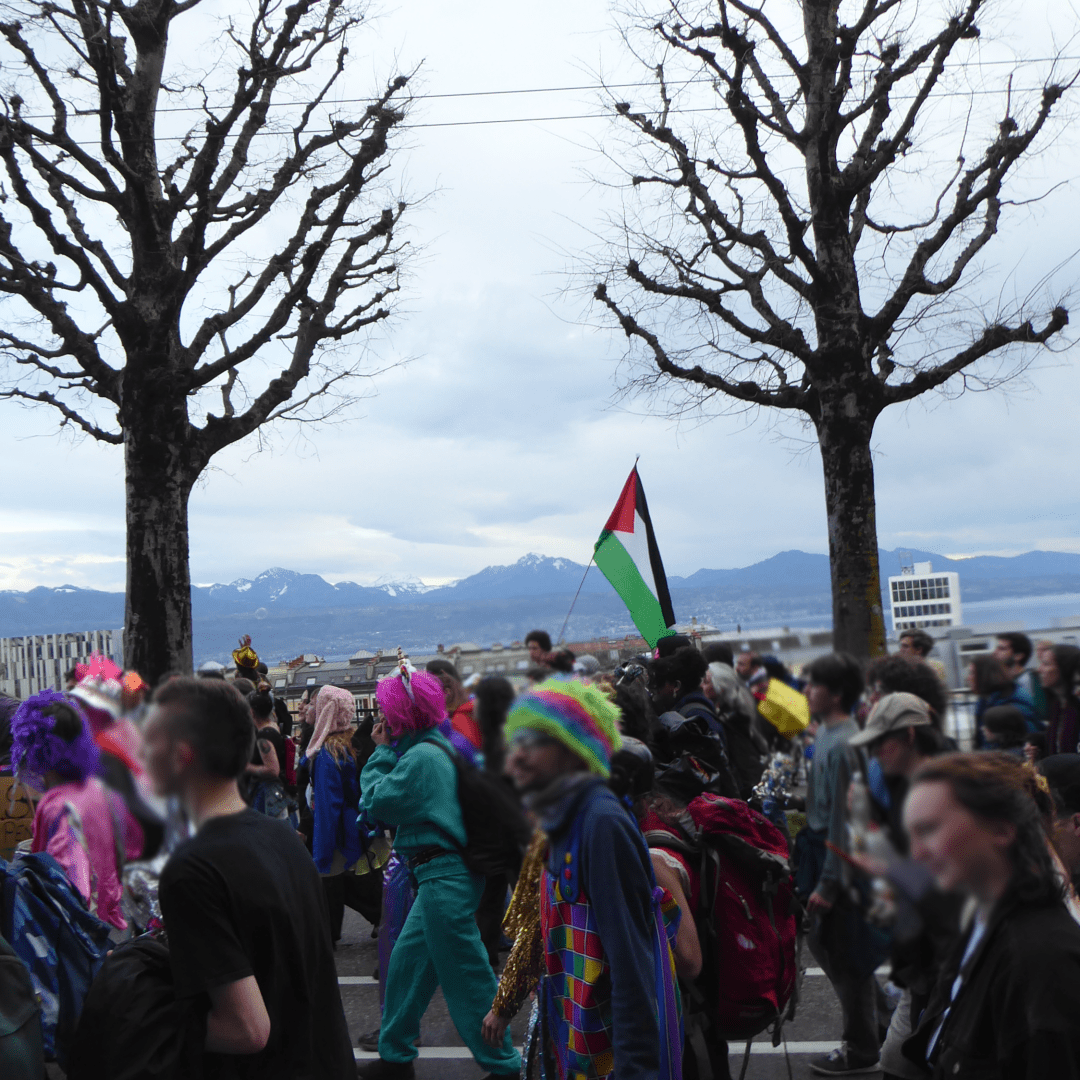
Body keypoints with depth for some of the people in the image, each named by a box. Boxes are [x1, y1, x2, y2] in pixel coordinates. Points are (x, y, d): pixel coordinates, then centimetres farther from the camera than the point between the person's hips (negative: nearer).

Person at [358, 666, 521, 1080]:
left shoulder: (421, 757, -18)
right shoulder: (440, 748, 13)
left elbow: (377, 801, -15)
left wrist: (381, 751, -5)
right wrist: (386, 749, 8)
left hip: (443, 878, -11)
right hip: (447, 875, 11)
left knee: (466, 975, -1)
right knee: (407, 960, 18)